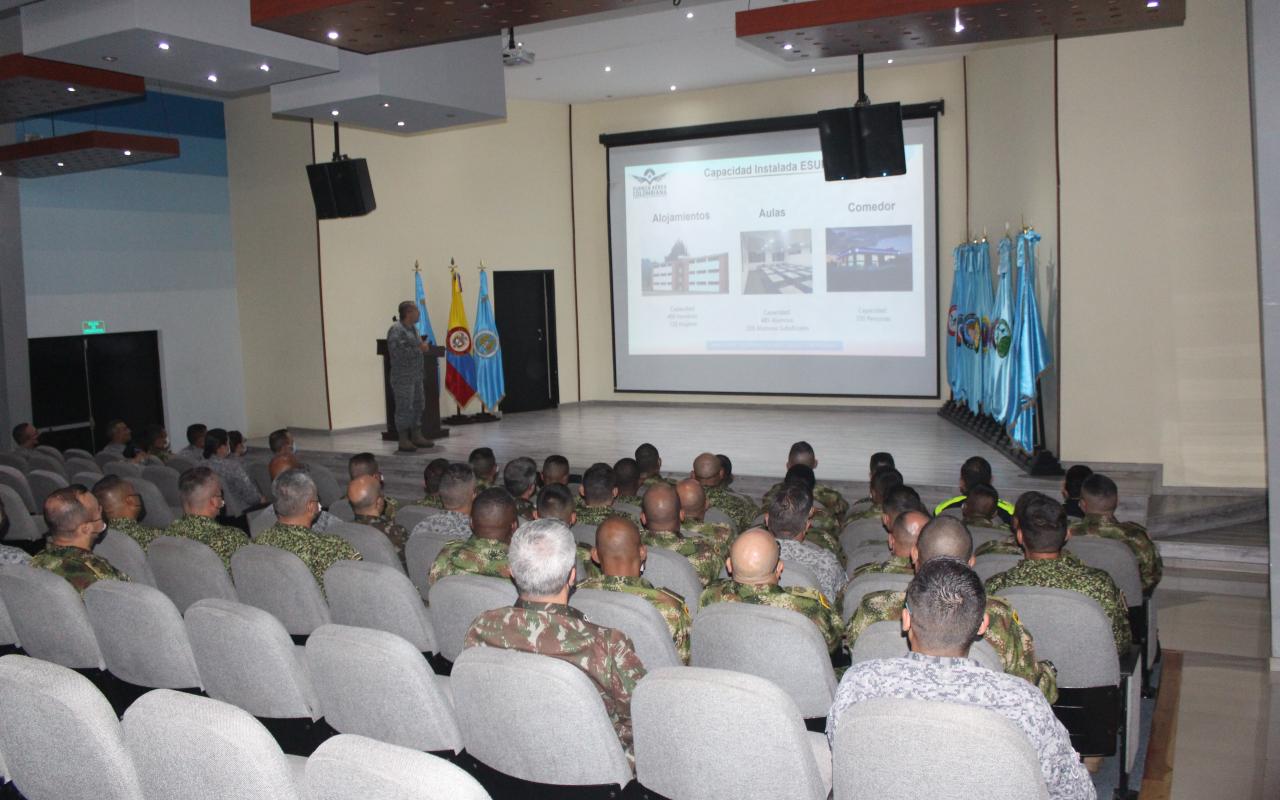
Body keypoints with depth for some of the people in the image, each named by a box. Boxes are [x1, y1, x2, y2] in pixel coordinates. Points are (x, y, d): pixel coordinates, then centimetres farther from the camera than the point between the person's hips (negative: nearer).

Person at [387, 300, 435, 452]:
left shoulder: (412, 328, 16)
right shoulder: (396, 330, -14)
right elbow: (399, 352, -23)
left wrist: (424, 347, 7)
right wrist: (419, 348, -18)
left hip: (416, 375, 9)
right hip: (403, 377, -9)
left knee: (418, 405, 13)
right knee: (404, 408, -5)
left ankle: (416, 436, 23)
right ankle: (403, 441, 0)